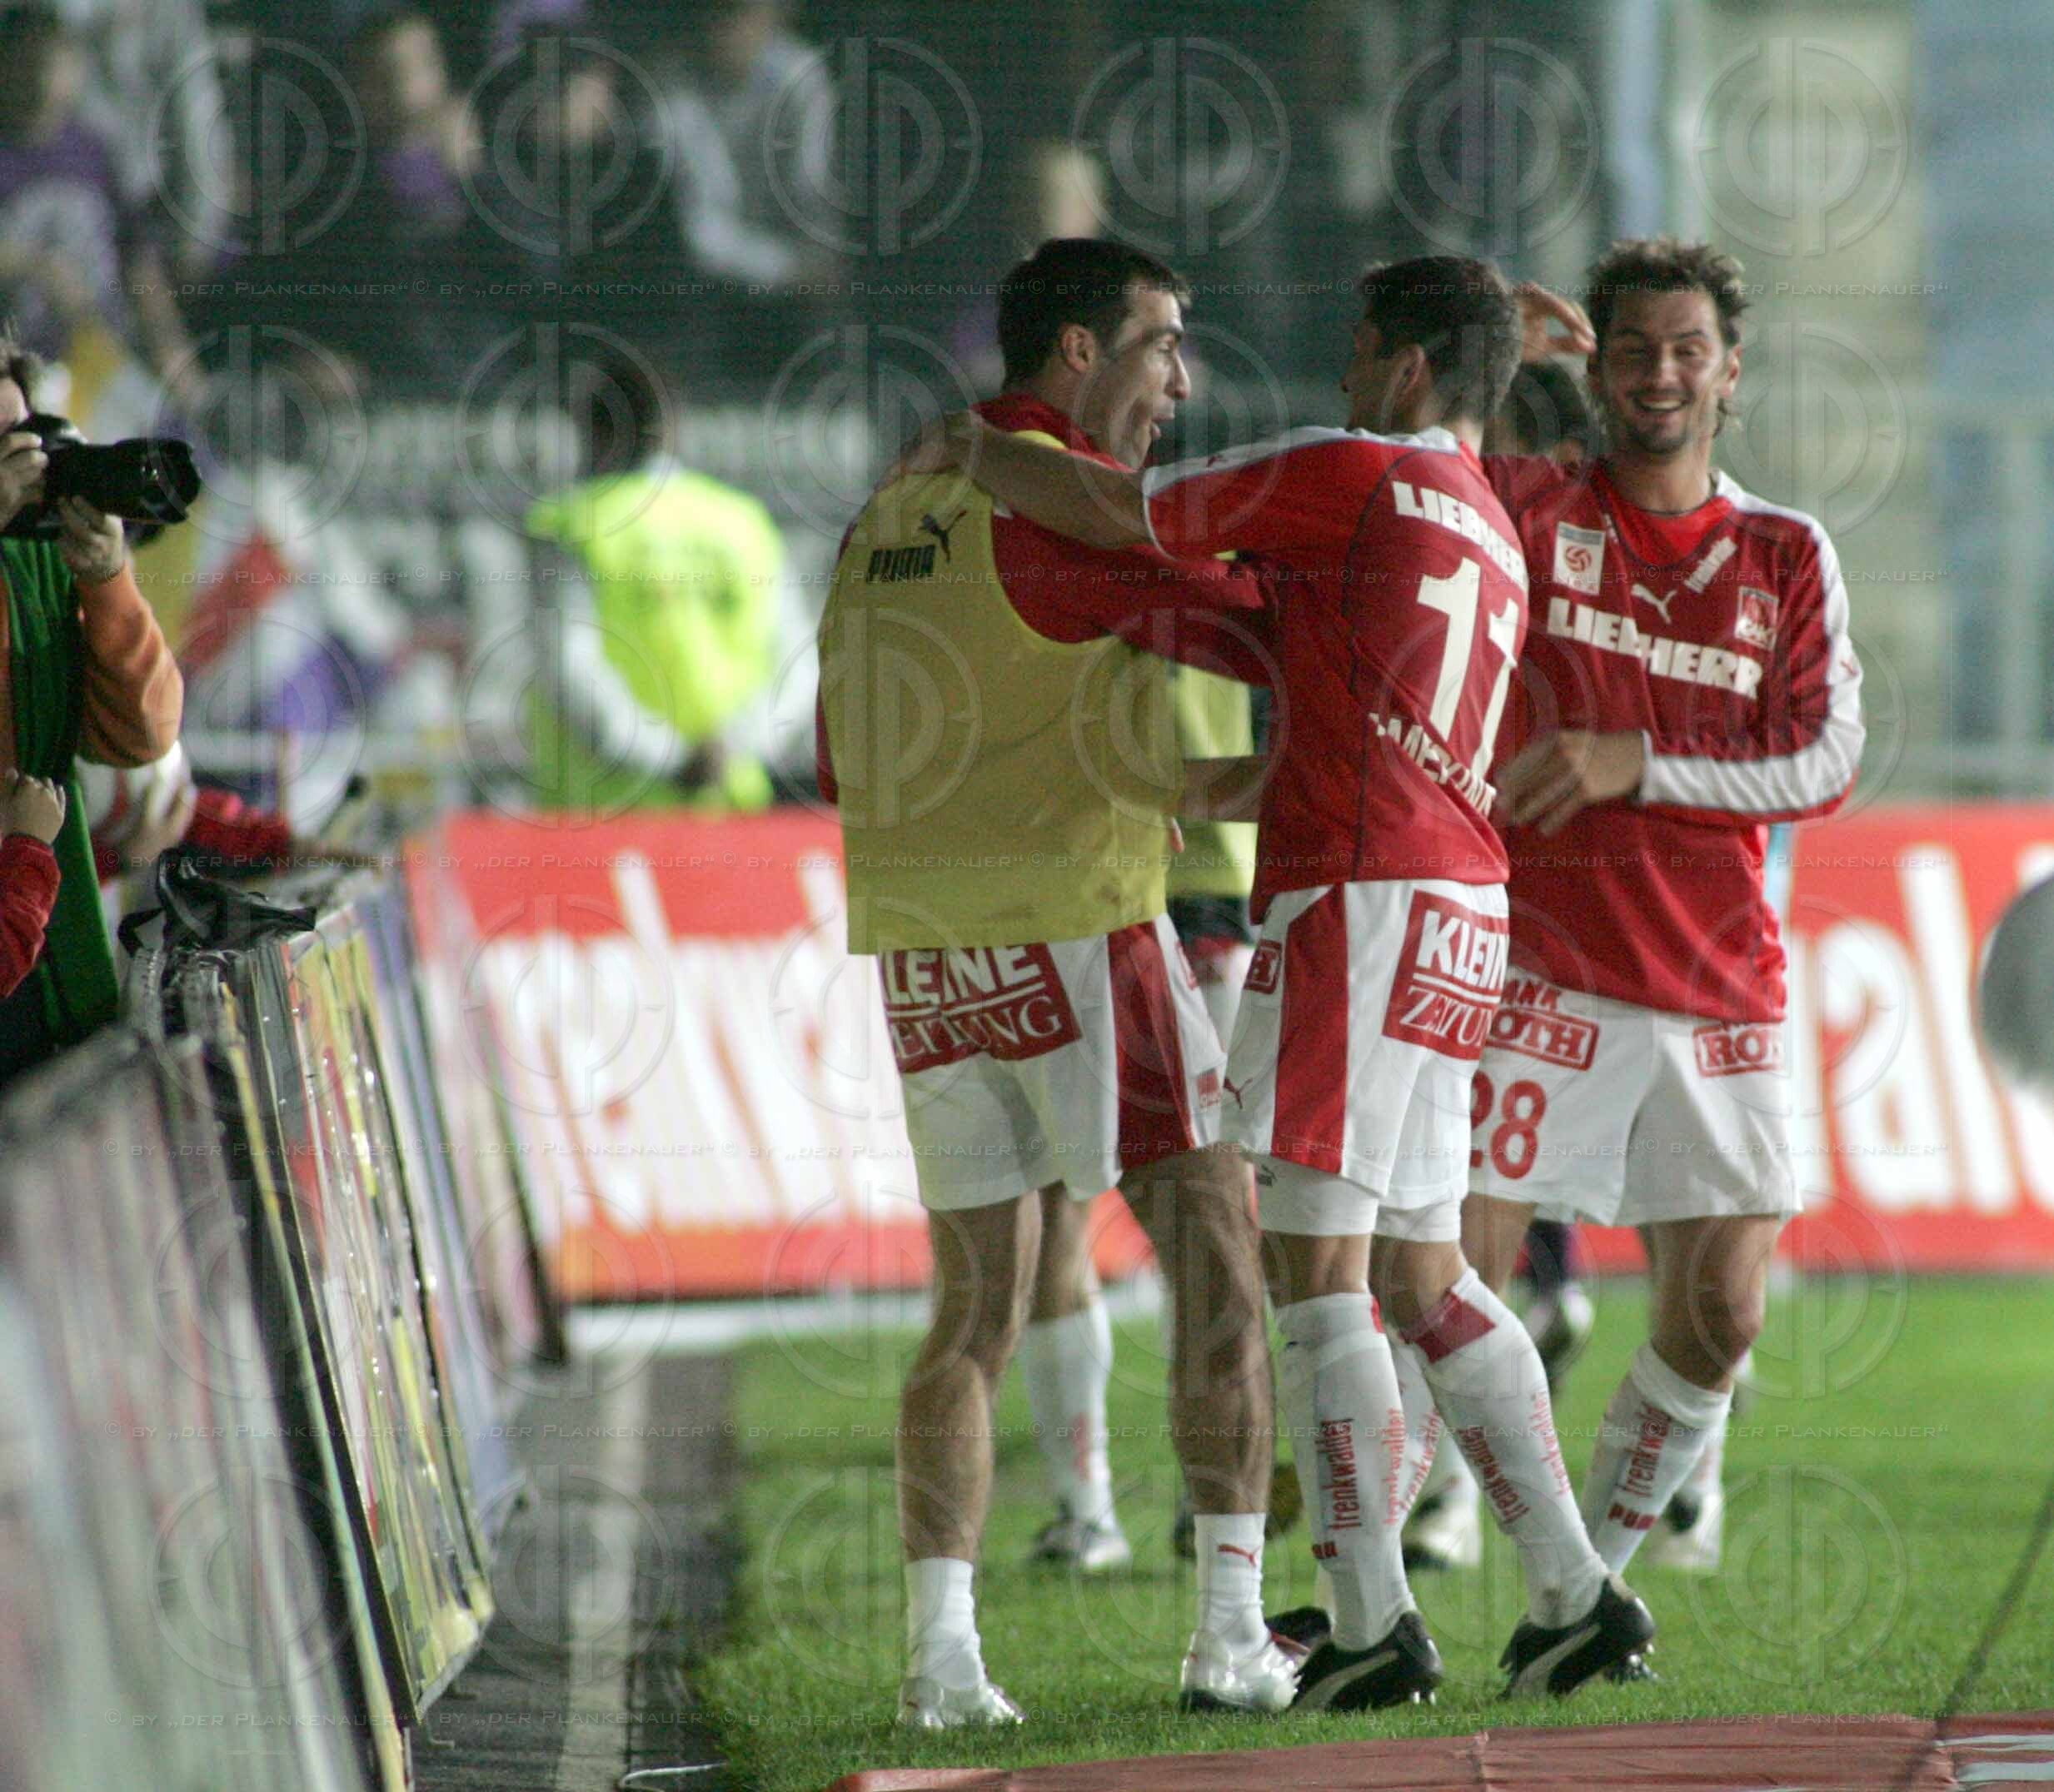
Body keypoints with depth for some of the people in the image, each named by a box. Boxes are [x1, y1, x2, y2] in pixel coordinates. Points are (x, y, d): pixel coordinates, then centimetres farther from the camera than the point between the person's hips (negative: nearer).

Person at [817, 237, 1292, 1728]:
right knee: (1220, 1258, 2)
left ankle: (941, 1648, -1)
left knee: (978, 1308, 10)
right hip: (1077, 924, -7)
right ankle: (1233, 1634, -2)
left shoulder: (892, 516, 15)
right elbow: (1252, 619, -15)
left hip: (917, 946, 7)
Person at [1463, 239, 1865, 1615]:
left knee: (1718, 1316, 1)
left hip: (1722, 985, 3)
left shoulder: (1788, 558, 9)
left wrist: (1633, 762, -13)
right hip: (1546, 971, -3)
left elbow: (1828, 765, -1)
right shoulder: (1530, 509, 4)